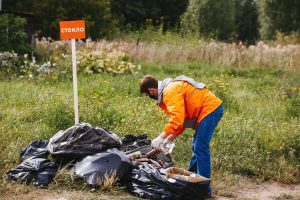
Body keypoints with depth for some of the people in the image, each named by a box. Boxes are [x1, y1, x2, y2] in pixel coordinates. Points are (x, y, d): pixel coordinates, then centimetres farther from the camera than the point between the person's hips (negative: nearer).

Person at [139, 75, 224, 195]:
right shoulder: (168, 89, 17)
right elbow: (181, 119, 19)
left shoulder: (171, 91, -16)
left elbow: (177, 119, -26)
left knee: (200, 147, -10)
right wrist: (169, 140, 14)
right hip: (212, 108, 11)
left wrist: (161, 138, -22)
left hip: (211, 108, -11)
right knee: (196, 146, 17)